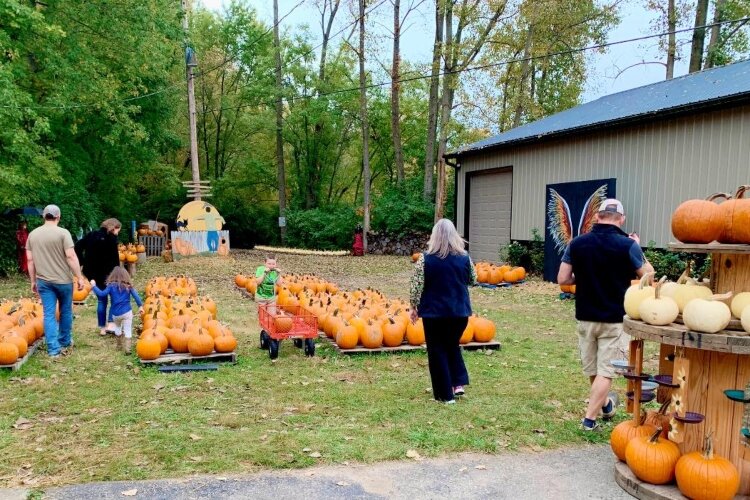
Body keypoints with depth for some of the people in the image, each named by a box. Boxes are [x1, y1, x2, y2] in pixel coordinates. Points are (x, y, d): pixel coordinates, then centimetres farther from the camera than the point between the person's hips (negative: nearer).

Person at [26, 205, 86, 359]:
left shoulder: (32, 234, 5)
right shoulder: (63, 233, -10)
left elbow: (30, 260, 7)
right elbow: (71, 257, -15)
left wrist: (33, 281, 15)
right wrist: (79, 277, -11)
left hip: (43, 281, 3)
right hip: (63, 279, -3)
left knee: (49, 314, 4)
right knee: (66, 312, 14)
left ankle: (54, 350, 2)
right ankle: (65, 343, 27)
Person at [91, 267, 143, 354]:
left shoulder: (111, 286, -4)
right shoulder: (128, 286, 1)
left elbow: (102, 294, -10)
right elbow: (136, 296, -1)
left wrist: (94, 286, 1)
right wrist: (140, 306, 6)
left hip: (116, 314, 1)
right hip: (127, 312, -1)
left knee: (118, 327, 26)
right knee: (128, 330, 0)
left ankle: (119, 346, 34)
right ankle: (127, 348, -11)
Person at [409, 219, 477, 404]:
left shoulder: (426, 259, -10)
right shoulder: (464, 258, -3)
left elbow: (417, 286, -9)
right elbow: (473, 280, 12)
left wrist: (414, 307, 4)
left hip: (434, 312, -3)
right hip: (460, 311, 3)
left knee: (438, 351, 9)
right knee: (453, 345, 24)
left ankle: (446, 394, 12)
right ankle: (458, 383, 16)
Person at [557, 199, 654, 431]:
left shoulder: (577, 243, -4)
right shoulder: (628, 245, -13)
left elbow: (563, 279, -3)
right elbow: (648, 276, 0)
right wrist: (638, 247, 12)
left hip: (585, 317, 4)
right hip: (614, 319, -4)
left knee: (592, 369, 20)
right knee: (606, 371, 4)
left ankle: (605, 405, 43)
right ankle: (589, 419, 3)